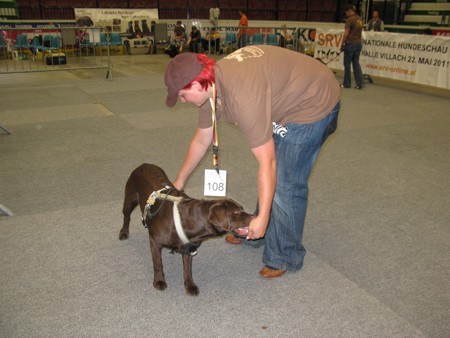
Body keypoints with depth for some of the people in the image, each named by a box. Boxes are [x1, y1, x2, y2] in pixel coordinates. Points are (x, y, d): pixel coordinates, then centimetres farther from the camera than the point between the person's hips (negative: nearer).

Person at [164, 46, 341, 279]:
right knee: (272, 175, 17)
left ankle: (285, 257, 14)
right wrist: (179, 182, 15)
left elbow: (267, 162, -33)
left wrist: (262, 218, -27)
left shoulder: (243, 98, -37)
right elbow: (200, 141, 6)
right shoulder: (209, 86, -8)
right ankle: (255, 234, 36)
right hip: (288, 98, 9)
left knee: (285, 183, -6)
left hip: (314, 103, -9)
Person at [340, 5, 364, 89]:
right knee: (356, 63, 10)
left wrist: (342, 44, -6)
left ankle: (346, 84, 10)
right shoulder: (359, 19, 12)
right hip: (359, 43, 7)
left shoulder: (349, 20, -12)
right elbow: (360, 32, 16)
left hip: (350, 43, -7)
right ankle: (360, 83, 3)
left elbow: (346, 33, -14)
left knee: (347, 64, 3)